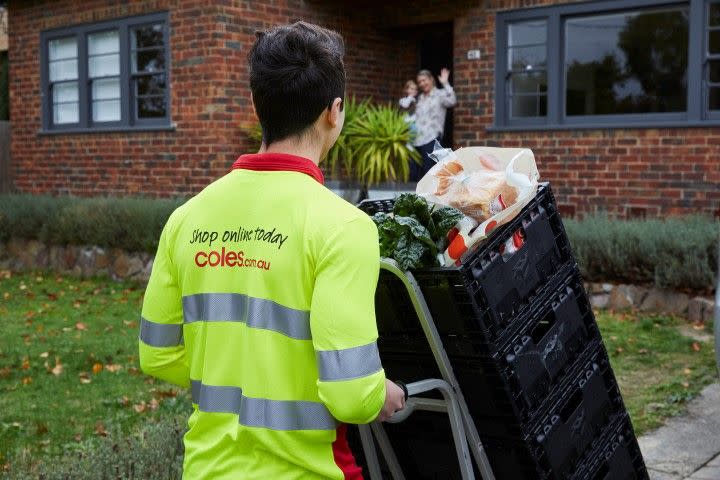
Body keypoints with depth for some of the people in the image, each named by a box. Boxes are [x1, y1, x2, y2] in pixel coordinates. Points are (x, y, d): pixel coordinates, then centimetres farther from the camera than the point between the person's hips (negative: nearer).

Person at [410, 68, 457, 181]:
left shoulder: (440, 94, 0)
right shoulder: (419, 98, 20)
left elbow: (452, 101, -21)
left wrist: (445, 83, -23)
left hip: (431, 140, -7)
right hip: (416, 142, 7)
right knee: (413, 174, 6)